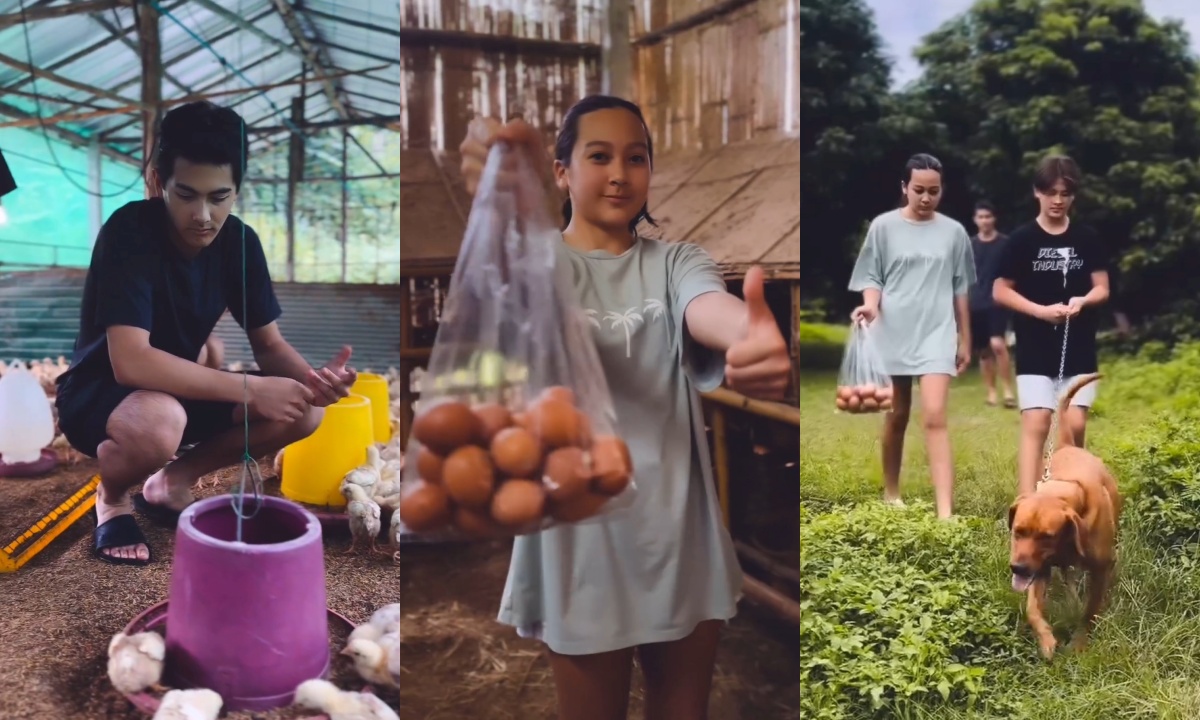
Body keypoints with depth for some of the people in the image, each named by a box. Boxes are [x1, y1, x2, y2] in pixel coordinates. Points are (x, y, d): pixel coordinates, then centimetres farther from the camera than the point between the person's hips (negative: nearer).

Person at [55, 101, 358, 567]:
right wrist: (249, 389, -37)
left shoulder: (239, 241, -8)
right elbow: (131, 362, -36)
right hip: (98, 394, -5)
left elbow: (269, 343, -4)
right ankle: (113, 496, -3)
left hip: (181, 390, 6)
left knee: (303, 409, -14)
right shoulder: (129, 231, -27)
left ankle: (174, 479, 6)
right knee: (158, 423, -40)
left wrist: (311, 379, -28)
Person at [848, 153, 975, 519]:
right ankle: (891, 492, 30)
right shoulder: (883, 226, 0)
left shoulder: (954, 232, 4)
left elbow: (960, 290, 9)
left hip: (937, 333, 0)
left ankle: (945, 512, -14)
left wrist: (965, 340, 11)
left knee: (934, 417, -12)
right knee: (896, 415, 12)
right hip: (893, 332, 0)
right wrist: (870, 305, -20)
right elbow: (872, 278, 2)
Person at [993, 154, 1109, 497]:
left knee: (1074, 425, 4)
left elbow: (1102, 288, 6)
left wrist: (1082, 301, -17)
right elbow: (1000, 290, -3)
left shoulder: (1087, 238, 4)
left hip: (1079, 349, 3)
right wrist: (1041, 310, -16)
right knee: (1036, 424, -9)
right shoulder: (1022, 238, -3)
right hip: (1035, 350, -2)